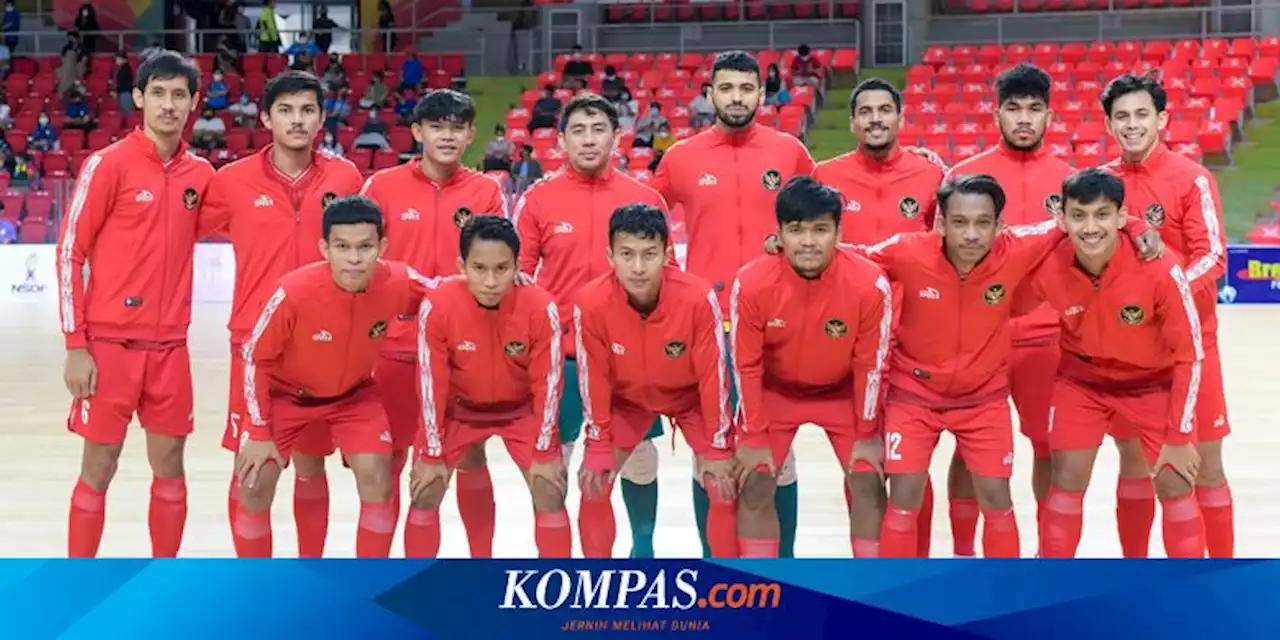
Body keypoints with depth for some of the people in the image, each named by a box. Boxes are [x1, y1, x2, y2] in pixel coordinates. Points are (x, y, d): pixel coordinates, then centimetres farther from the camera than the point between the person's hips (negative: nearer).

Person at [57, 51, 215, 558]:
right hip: (109, 343, -4)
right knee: (98, 470, 2)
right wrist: (75, 346, -12)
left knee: (169, 468, 9)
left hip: (170, 346, 4)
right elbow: (69, 253, -8)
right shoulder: (108, 164, -7)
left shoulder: (200, 173, 6)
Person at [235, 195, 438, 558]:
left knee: (376, 478, -14)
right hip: (285, 392, -2)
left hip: (354, 395, 2)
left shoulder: (397, 284, -28)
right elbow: (255, 357, -19)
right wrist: (259, 432, -15)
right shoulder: (295, 291, -34)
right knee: (255, 485, -9)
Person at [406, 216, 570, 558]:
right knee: (425, 491, -6)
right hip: (459, 408, 0)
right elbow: (432, 383, -19)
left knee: (550, 492, -9)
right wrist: (432, 453, -13)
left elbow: (547, 382, -18)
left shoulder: (541, 308, -29)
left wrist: (544, 452, -13)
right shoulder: (437, 307, -30)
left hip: (523, 409, 0)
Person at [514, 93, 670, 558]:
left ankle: (644, 549, 23)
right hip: (558, 350, 0)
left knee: (639, 454, 6)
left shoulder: (645, 198, 1)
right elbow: (518, 273, 3)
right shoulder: (538, 199, 0)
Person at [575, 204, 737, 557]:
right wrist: (599, 445, -11)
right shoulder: (590, 303, -32)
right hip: (626, 398, 1)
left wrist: (718, 449, -18)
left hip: (691, 396, -1)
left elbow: (713, 375, -23)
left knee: (724, 485, -9)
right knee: (593, 483, -8)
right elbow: (593, 379, -17)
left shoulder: (698, 298, -35)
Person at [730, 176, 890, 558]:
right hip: (774, 391, 0)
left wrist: (867, 434, -7)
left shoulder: (869, 284, -29)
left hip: (843, 391, 0)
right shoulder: (751, 283, -29)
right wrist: (754, 437, -11)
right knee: (755, 487, -6)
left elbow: (870, 364, -15)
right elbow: (746, 366, -16)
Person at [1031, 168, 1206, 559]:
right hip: (1081, 380, 1)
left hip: (1153, 381, -1)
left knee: (1175, 486, -4)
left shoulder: (1160, 271, -30)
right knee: (1067, 481, -2)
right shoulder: (1048, 270, -25)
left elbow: (1189, 354, -18)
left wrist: (1178, 436, -15)